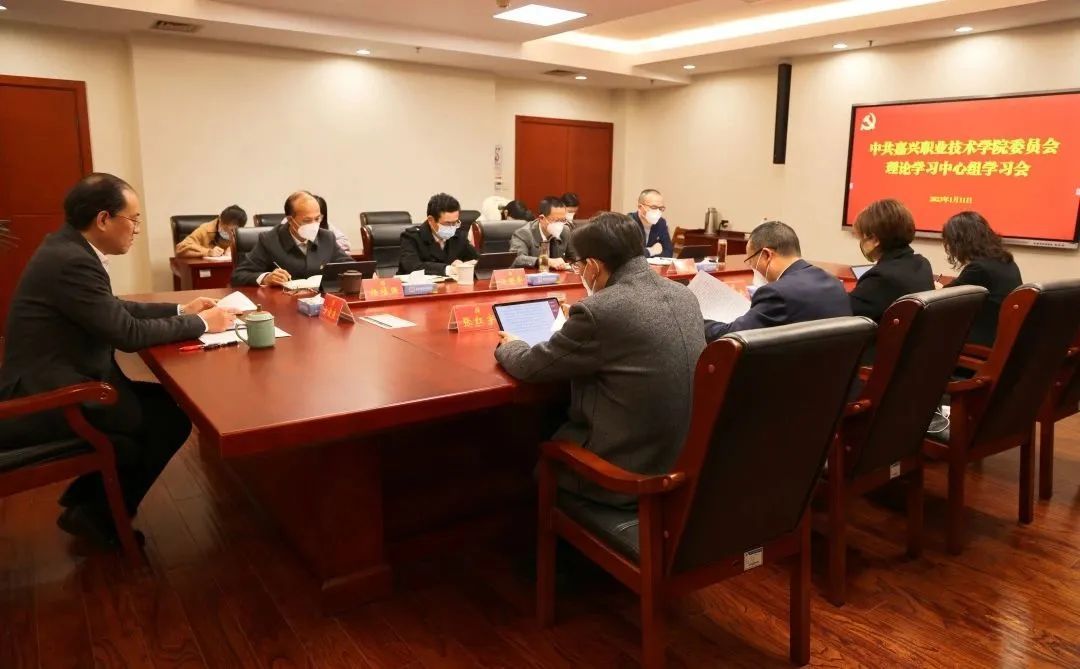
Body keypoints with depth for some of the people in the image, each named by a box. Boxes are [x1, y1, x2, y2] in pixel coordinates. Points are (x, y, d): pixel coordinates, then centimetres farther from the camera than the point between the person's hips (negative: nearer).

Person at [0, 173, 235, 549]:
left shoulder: (69, 248, 7)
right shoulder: (71, 261, -24)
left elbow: (115, 309, 18)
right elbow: (128, 333, -22)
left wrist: (181, 310, 12)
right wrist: (201, 323, -11)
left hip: (55, 383, 10)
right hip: (47, 399, -10)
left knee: (167, 402, 7)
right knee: (172, 418, -9)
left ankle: (88, 497, 18)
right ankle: (99, 516, 9)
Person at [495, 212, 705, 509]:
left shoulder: (598, 311, -22)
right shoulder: (683, 293, 1)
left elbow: (530, 366, -8)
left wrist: (509, 345, 13)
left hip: (630, 472, -7)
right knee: (558, 429, 26)